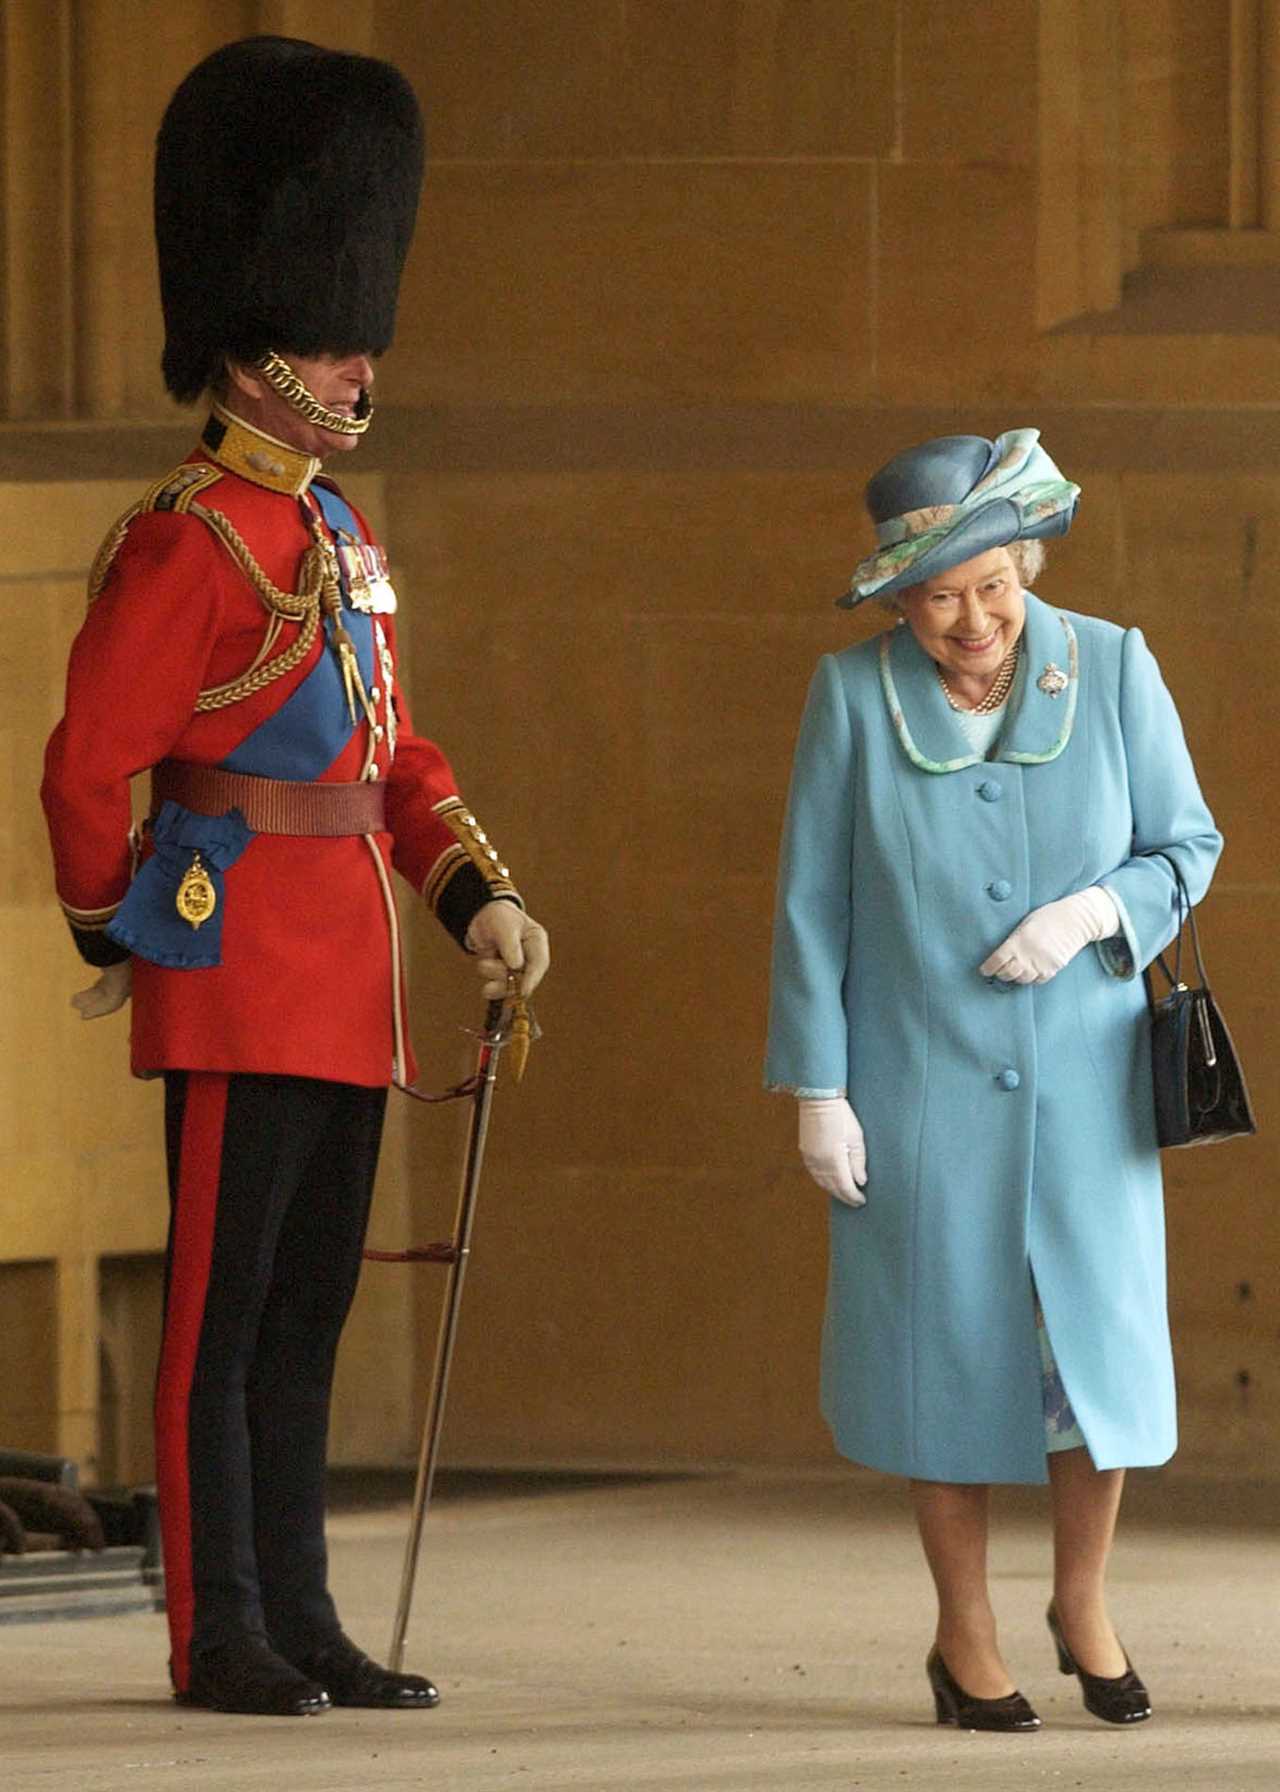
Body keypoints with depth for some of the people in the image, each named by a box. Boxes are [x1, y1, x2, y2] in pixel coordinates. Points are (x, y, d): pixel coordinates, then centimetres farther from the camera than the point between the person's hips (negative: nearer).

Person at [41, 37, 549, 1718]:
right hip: (240, 977, -9)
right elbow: (87, 771, -13)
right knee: (223, 1308, -4)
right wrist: (119, 938, -1)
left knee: (306, 1311, 11)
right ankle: (220, 1634, -1)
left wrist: (479, 896, 9)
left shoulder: (345, 538, 17)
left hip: (348, 983, 9)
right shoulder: (189, 540, -12)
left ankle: (299, 1619, 15)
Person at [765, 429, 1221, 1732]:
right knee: (948, 1345, 3)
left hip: (1081, 1076, 1)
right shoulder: (854, 696, -6)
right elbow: (812, 905, -2)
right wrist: (817, 1089, -5)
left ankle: (1083, 1601, 23)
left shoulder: (1111, 670, -4)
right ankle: (964, 1638, 17)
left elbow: (1189, 844, 4)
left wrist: (1096, 912, -16)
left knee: (1101, 1332, -1)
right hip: (920, 1083, -1)